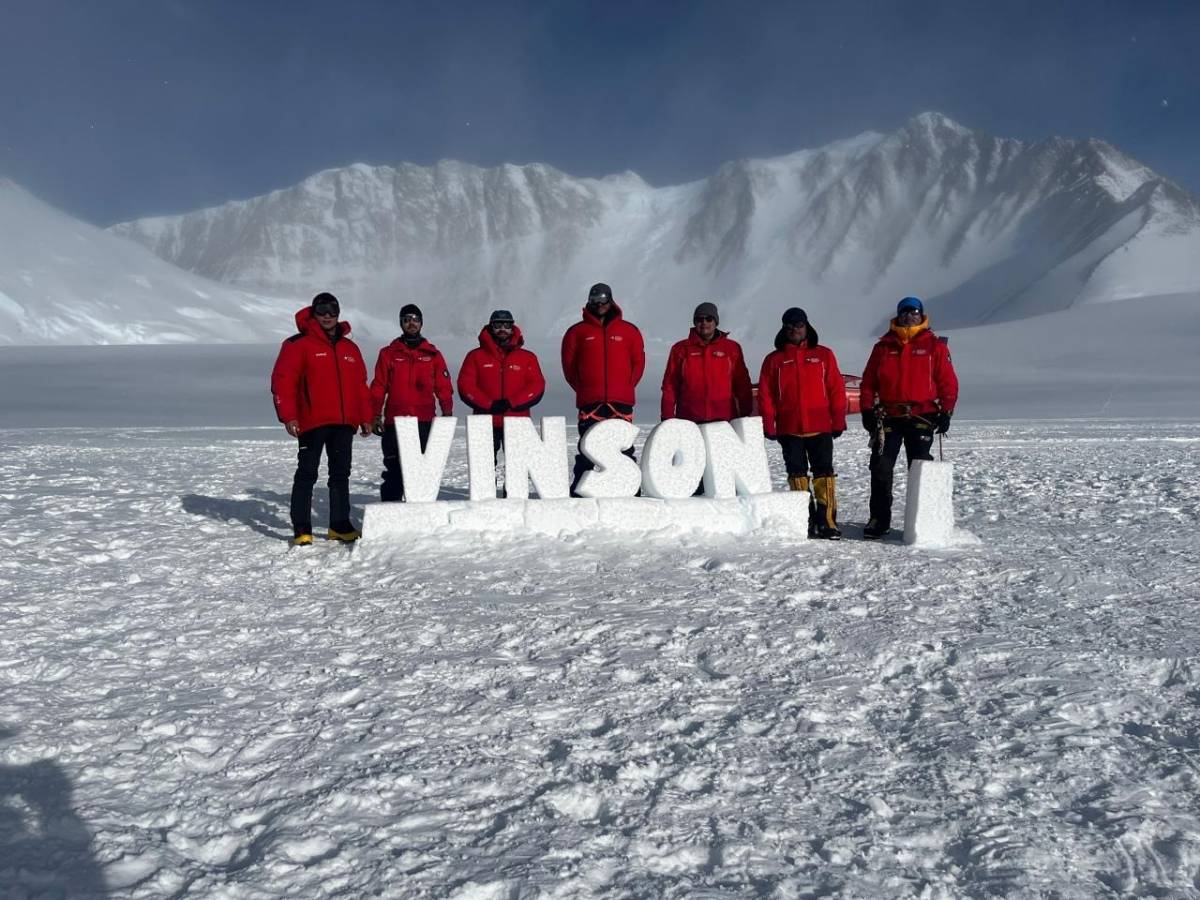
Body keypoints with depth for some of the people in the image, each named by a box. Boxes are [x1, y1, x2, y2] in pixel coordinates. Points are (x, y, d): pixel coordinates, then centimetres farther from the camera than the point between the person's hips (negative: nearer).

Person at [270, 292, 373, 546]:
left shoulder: (350, 348, 16)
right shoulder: (299, 344, -2)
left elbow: (361, 385, 19)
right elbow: (282, 381, -8)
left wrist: (365, 417, 15)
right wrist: (288, 417, -15)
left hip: (344, 423, 6)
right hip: (312, 422, -5)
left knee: (341, 475, 10)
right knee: (307, 474, -2)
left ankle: (340, 525, 19)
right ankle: (301, 529, 1)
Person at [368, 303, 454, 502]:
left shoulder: (433, 354, 12)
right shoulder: (389, 353, 10)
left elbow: (444, 387, 9)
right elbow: (378, 386, 7)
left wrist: (447, 413, -3)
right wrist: (376, 415, -3)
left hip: (425, 422, 1)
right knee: (394, 470, -2)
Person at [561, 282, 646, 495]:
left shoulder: (629, 330, 9)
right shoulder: (577, 332, 7)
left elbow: (638, 362, 12)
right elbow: (569, 364, 9)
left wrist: (627, 387, 5)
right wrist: (582, 388, 3)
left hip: (622, 402, 1)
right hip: (590, 402, -1)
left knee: (625, 449, 3)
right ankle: (578, 491, 5)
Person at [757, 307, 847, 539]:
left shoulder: (824, 355, 7)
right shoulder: (774, 360, 7)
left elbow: (836, 390, 5)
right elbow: (766, 396, 5)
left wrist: (838, 421, 0)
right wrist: (769, 426, -2)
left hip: (821, 428, -1)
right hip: (789, 430, 1)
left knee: (824, 473, -2)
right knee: (797, 475, 4)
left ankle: (827, 520, 1)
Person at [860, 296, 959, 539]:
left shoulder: (934, 346, 5)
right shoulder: (883, 346, 9)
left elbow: (948, 382, 3)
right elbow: (869, 382, 10)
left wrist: (945, 412, -4)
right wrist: (868, 410, 2)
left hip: (922, 417, -1)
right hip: (888, 417, 2)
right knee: (881, 468, -2)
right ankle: (879, 519, 6)